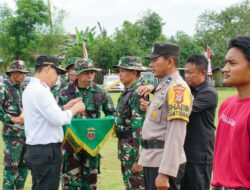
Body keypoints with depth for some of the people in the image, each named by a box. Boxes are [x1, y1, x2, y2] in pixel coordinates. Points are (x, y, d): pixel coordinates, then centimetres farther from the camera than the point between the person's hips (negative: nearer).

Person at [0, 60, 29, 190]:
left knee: (24, 164, 12)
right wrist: (13, 119, -18)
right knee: (11, 166, -4)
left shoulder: (21, 88, 14)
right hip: (12, 134, -7)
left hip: (26, 132, 7)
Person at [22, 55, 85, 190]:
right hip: (46, 151, -10)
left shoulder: (31, 88, 14)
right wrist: (75, 108, -9)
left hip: (37, 148, 10)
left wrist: (66, 106, 12)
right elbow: (58, 119, -24)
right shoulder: (40, 90, -19)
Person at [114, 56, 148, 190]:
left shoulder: (138, 93, -18)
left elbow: (140, 126, -23)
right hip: (126, 148, 10)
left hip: (134, 149, -10)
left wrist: (138, 158, -25)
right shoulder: (128, 91, 12)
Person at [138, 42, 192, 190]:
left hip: (163, 163, -9)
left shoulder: (177, 87, -16)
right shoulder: (163, 86, 16)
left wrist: (165, 172, -26)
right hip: (152, 160, 9)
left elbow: (176, 134, -23)